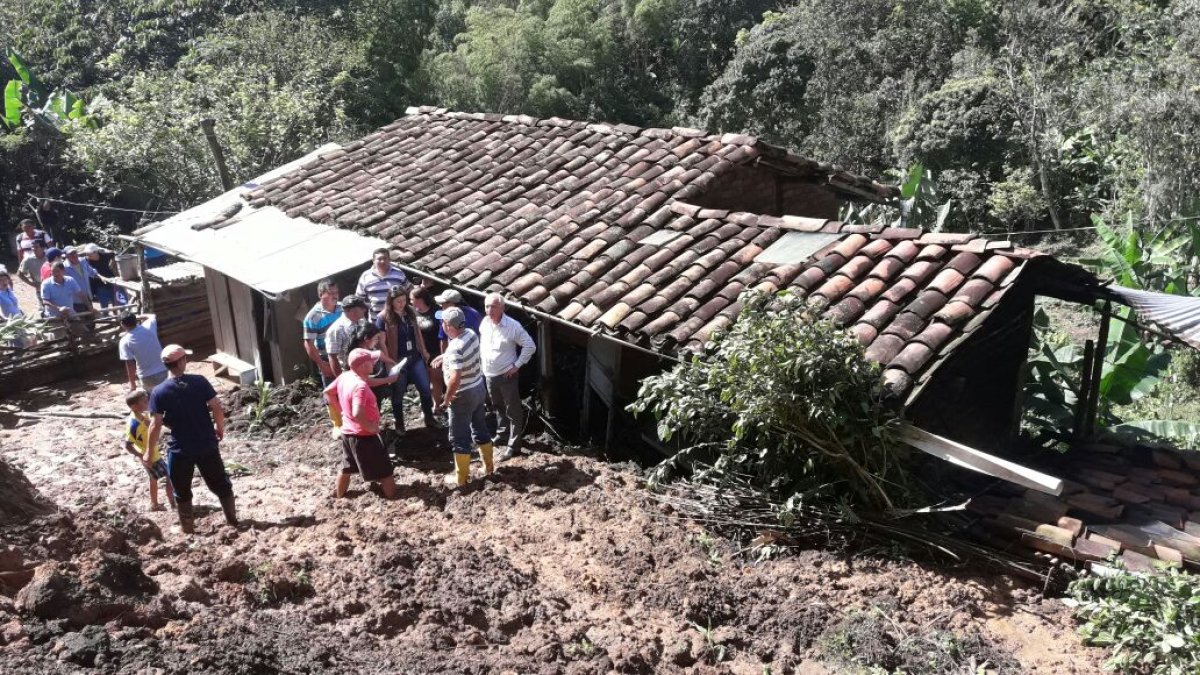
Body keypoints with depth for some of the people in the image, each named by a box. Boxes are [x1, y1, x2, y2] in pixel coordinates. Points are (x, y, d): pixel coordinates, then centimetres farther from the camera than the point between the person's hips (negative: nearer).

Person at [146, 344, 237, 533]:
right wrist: (220, 428, 8)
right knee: (221, 484, 18)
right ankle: (232, 519, 26)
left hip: (180, 451, -1)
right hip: (207, 445, 1)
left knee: (182, 491, 18)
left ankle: (187, 528, 28)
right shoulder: (200, 381, -9)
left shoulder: (159, 392, -11)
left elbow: (156, 426, -12)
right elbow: (217, 408, -10)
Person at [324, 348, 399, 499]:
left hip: (347, 432, 9)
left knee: (346, 467, 26)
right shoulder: (360, 386, -29)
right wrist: (371, 426, -23)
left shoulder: (344, 377, -2)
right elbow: (357, 414, -38)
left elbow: (327, 392, 13)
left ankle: (339, 495, 38)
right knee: (384, 470, 7)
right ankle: (392, 496, 16)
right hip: (364, 436, -9)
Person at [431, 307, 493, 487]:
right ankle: (488, 466, 36)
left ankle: (461, 478, 17)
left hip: (463, 396, -8)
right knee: (480, 429, 23)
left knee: (459, 438, 6)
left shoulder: (455, 348, -29)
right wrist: (443, 357, 12)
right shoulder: (471, 334, -4)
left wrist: (446, 399, -20)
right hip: (479, 389, 8)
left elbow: (455, 379, -35)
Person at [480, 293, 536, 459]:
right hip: (489, 375, 7)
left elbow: (530, 346, -15)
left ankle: (514, 445, 8)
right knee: (498, 407, 23)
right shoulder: (484, 323, -2)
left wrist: (517, 365, -15)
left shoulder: (513, 326, -20)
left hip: (507, 375, -6)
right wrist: (482, 361, 10)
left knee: (513, 411, 2)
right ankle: (502, 434, 42)